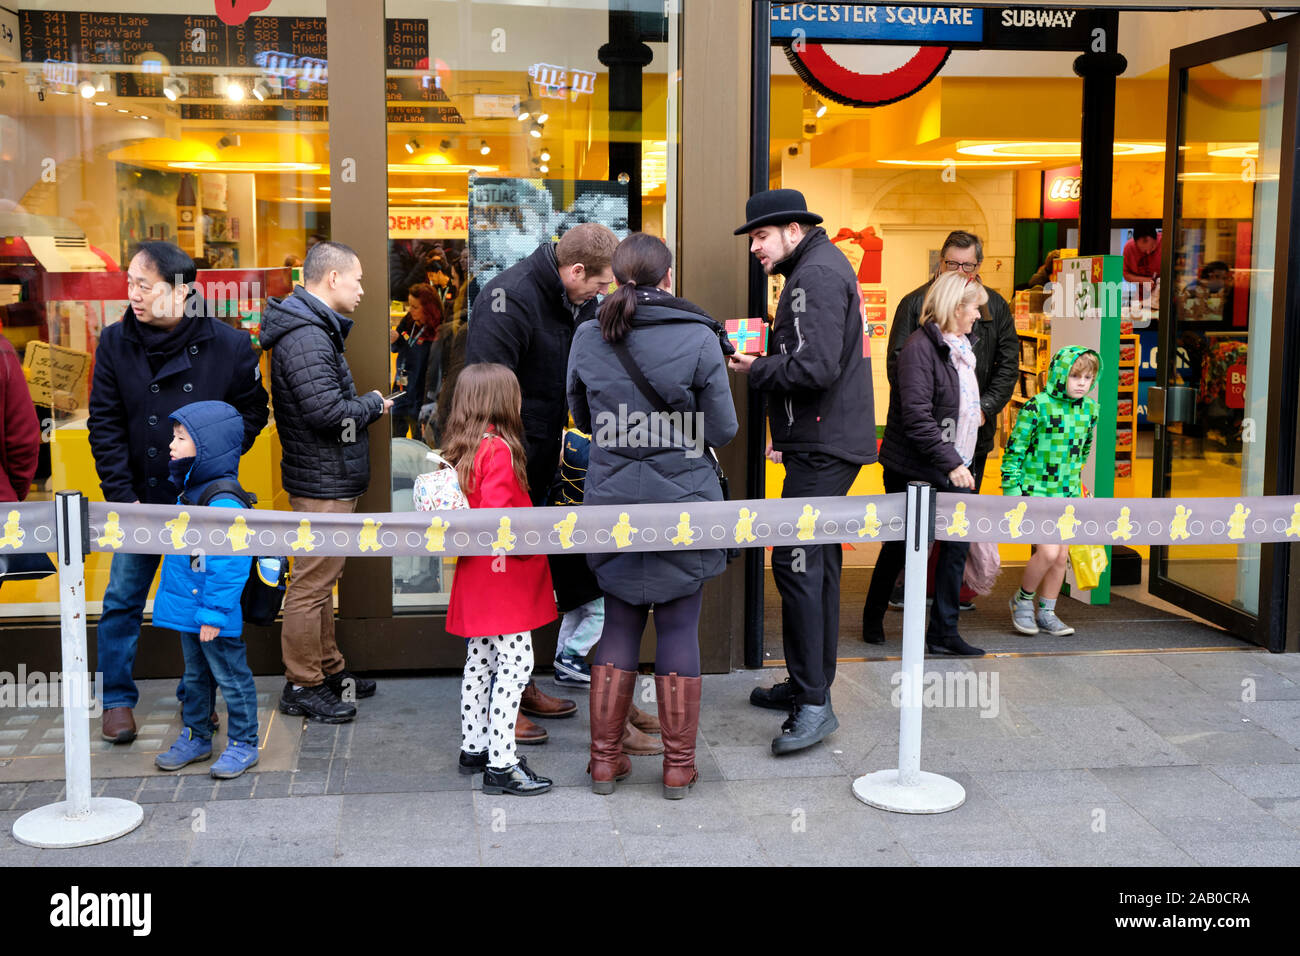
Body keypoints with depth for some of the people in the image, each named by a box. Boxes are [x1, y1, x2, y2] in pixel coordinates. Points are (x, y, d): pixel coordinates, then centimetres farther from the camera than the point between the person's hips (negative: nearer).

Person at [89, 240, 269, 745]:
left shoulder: (229, 344, -9)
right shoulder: (115, 343, -5)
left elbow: (252, 412, 2)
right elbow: (105, 425, -2)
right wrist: (121, 494, -8)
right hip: (141, 499, 1)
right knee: (123, 600, 7)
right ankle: (117, 699, 22)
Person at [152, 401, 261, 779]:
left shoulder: (223, 503, -24)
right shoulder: (190, 491, 7)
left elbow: (229, 566, -25)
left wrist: (213, 614, -24)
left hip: (215, 617, -10)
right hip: (188, 611, 10)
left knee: (232, 678, 5)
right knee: (196, 675, 21)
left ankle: (243, 744, 17)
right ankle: (195, 737, 34)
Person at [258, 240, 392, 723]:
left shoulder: (315, 330, 15)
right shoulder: (305, 337, -20)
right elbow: (328, 412, -26)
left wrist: (365, 404, 4)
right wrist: (373, 404, -10)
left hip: (328, 479, 11)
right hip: (323, 483, -11)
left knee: (321, 580, 19)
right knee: (311, 584, -2)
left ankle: (328, 668, 32)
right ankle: (303, 685, 7)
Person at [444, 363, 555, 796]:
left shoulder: (465, 449, 10)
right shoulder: (499, 450, -18)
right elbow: (498, 514, -27)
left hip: (477, 576, 10)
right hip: (505, 578, -10)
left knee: (480, 662, 18)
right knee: (514, 663, -6)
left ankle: (473, 747, 28)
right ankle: (501, 764, -4)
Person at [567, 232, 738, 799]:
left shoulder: (588, 338, -2)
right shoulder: (698, 338, -10)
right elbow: (722, 431, -6)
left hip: (612, 502, 3)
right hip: (683, 504, -2)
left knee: (619, 625, 14)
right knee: (679, 630, 7)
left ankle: (605, 759, 20)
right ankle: (678, 765, 17)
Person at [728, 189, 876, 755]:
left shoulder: (816, 275, -14)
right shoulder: (822, 268, 19)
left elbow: (816, 367, -24)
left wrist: (757, 369, -10)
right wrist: (788, 434, 18)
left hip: (823, 448, -11)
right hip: (824, 441, 11)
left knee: (797, 562, -12)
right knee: (817, 563, 15)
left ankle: (814, 704, -10)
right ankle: (811, 683, 25)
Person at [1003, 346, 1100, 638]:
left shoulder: (1089, 409, 4)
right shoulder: (1038, 407, -14)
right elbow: (1014, 451, -10)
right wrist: (1012, 493, -11)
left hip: (1068, 494, 6)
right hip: (1035, 491, -6)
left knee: (1061, 556, 7)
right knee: (1048, 552, -14)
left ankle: (1046, 614, 22)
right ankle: (1023, 600, 10)